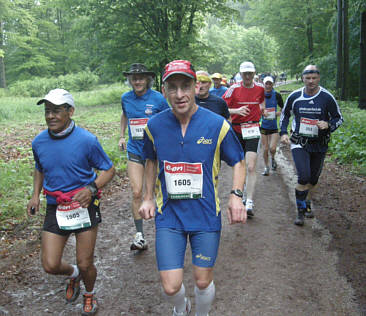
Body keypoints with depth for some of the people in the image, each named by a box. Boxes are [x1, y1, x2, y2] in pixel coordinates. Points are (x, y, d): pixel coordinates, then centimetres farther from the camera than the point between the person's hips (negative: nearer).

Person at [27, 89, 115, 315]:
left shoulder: (87, 140, -14)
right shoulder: (39, 142, 0)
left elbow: (109, 170, -6)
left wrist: (92, 189, -23)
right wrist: (35, 195, 6)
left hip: (85, 206, -3)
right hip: (55, 209, 4)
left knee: (85, 264, 4)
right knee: (50, 265, 0)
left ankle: (90, 294, 38)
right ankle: (73, 274, 37)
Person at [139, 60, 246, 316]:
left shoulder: (217, 125, -10)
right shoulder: (155, 126, -3)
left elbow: (238, 162, 3)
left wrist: (236, 195, -13)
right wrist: (148, 197, 11)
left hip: (206, 215, 0)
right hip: (168, 215, 1)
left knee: (203, 281, 11)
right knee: (171, 287, 0)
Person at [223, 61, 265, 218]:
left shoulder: (260, 88, 5)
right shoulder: (234, 89, -4)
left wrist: (262, 108, 13)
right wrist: (236, 110, -21)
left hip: (253, 131, 0)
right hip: (236, 130, 0)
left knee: (251, 168, -12)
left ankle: (249, 203, -12)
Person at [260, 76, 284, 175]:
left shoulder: (277, 95, -4)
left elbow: (283, 109, 5)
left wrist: (278, 113, -12)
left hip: (274, 126, 0)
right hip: (263, 125, 0)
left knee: (272, 148, -11)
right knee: (265, 149, 3)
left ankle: (272, 159, 23)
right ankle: (266, 167, 23)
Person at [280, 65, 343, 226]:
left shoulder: (327, 97, -7)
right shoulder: (294, 96, -3)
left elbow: (339, 118, 1)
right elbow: (285, 114, 14)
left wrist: (328, 125, -20)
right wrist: (283, 133, 2)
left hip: (319, 145, 1)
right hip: (299, 143, -1)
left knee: (313, 179, 13)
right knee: (303, 177, -16)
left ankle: (305, 202, 41)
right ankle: (301, 212, 0)